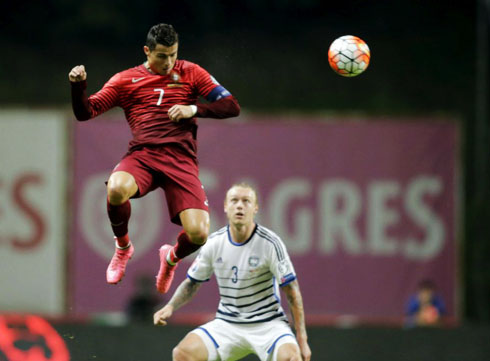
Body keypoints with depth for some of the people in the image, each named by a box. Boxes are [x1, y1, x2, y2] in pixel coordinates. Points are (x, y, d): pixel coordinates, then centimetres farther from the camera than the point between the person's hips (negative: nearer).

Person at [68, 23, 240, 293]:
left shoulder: (190, 73, 14)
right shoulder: (125, 80, 14)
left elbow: (232, 107, 11)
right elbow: (85, 112, 10)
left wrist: (195, 109, -5)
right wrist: (78, 86, -10)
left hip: (181, 158, 0)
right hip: (142, 154, 0)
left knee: (198, 235, -20)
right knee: (116, 189, -38)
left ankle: (172, 257, 22)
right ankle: (123, 247, -3)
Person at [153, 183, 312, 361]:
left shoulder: (270, 243, -11)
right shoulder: (213, 243, -1)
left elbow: (291, 290, -9)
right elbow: (192, 283, 10)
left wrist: (302, 339, -12)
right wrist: (170, 306, -9)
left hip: (267, 324, -3)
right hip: (226, 325, 3)